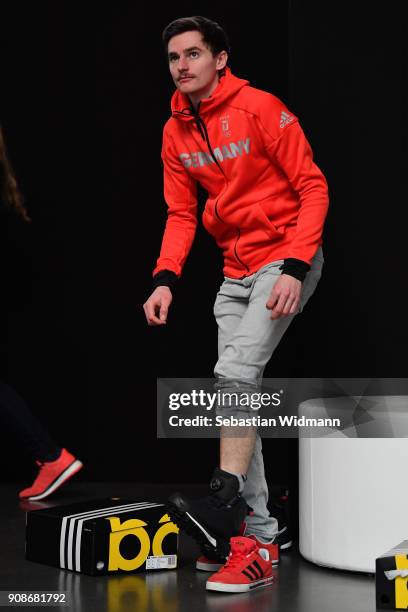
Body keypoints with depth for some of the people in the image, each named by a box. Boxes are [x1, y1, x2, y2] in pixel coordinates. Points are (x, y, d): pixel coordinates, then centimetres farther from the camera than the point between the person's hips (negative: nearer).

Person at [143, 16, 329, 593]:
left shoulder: (260, 108, -13)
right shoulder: (175, 133, 7)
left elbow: (313, 187, -13)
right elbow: (180, 215, 11)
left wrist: (294, 268, -22)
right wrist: (165, 279, -5)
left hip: (285, 261, -7)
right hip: (235, 272, 7)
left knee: (235, 371, -22)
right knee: (234, 391, 5)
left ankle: (225, 506, -18)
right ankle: (261, 534, 12)